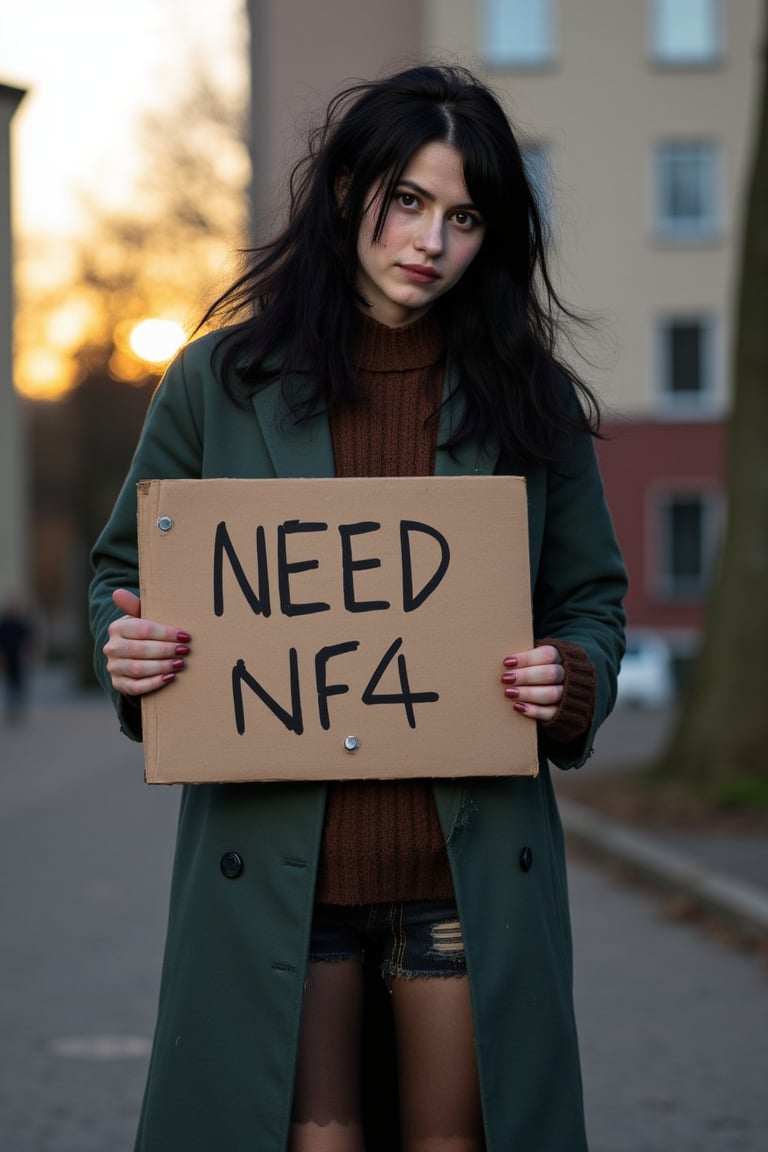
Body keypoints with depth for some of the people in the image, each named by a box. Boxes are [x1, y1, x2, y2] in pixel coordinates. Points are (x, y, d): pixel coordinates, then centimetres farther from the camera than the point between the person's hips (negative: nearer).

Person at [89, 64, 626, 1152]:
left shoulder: (529, 397, 7)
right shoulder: (221, 381, 4)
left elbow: (592, 594, 14)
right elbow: (125, 567, 12)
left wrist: (572, 677, -8)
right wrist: (127, 647, -10)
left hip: (471, 867, 1)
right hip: (275, 865, -1)